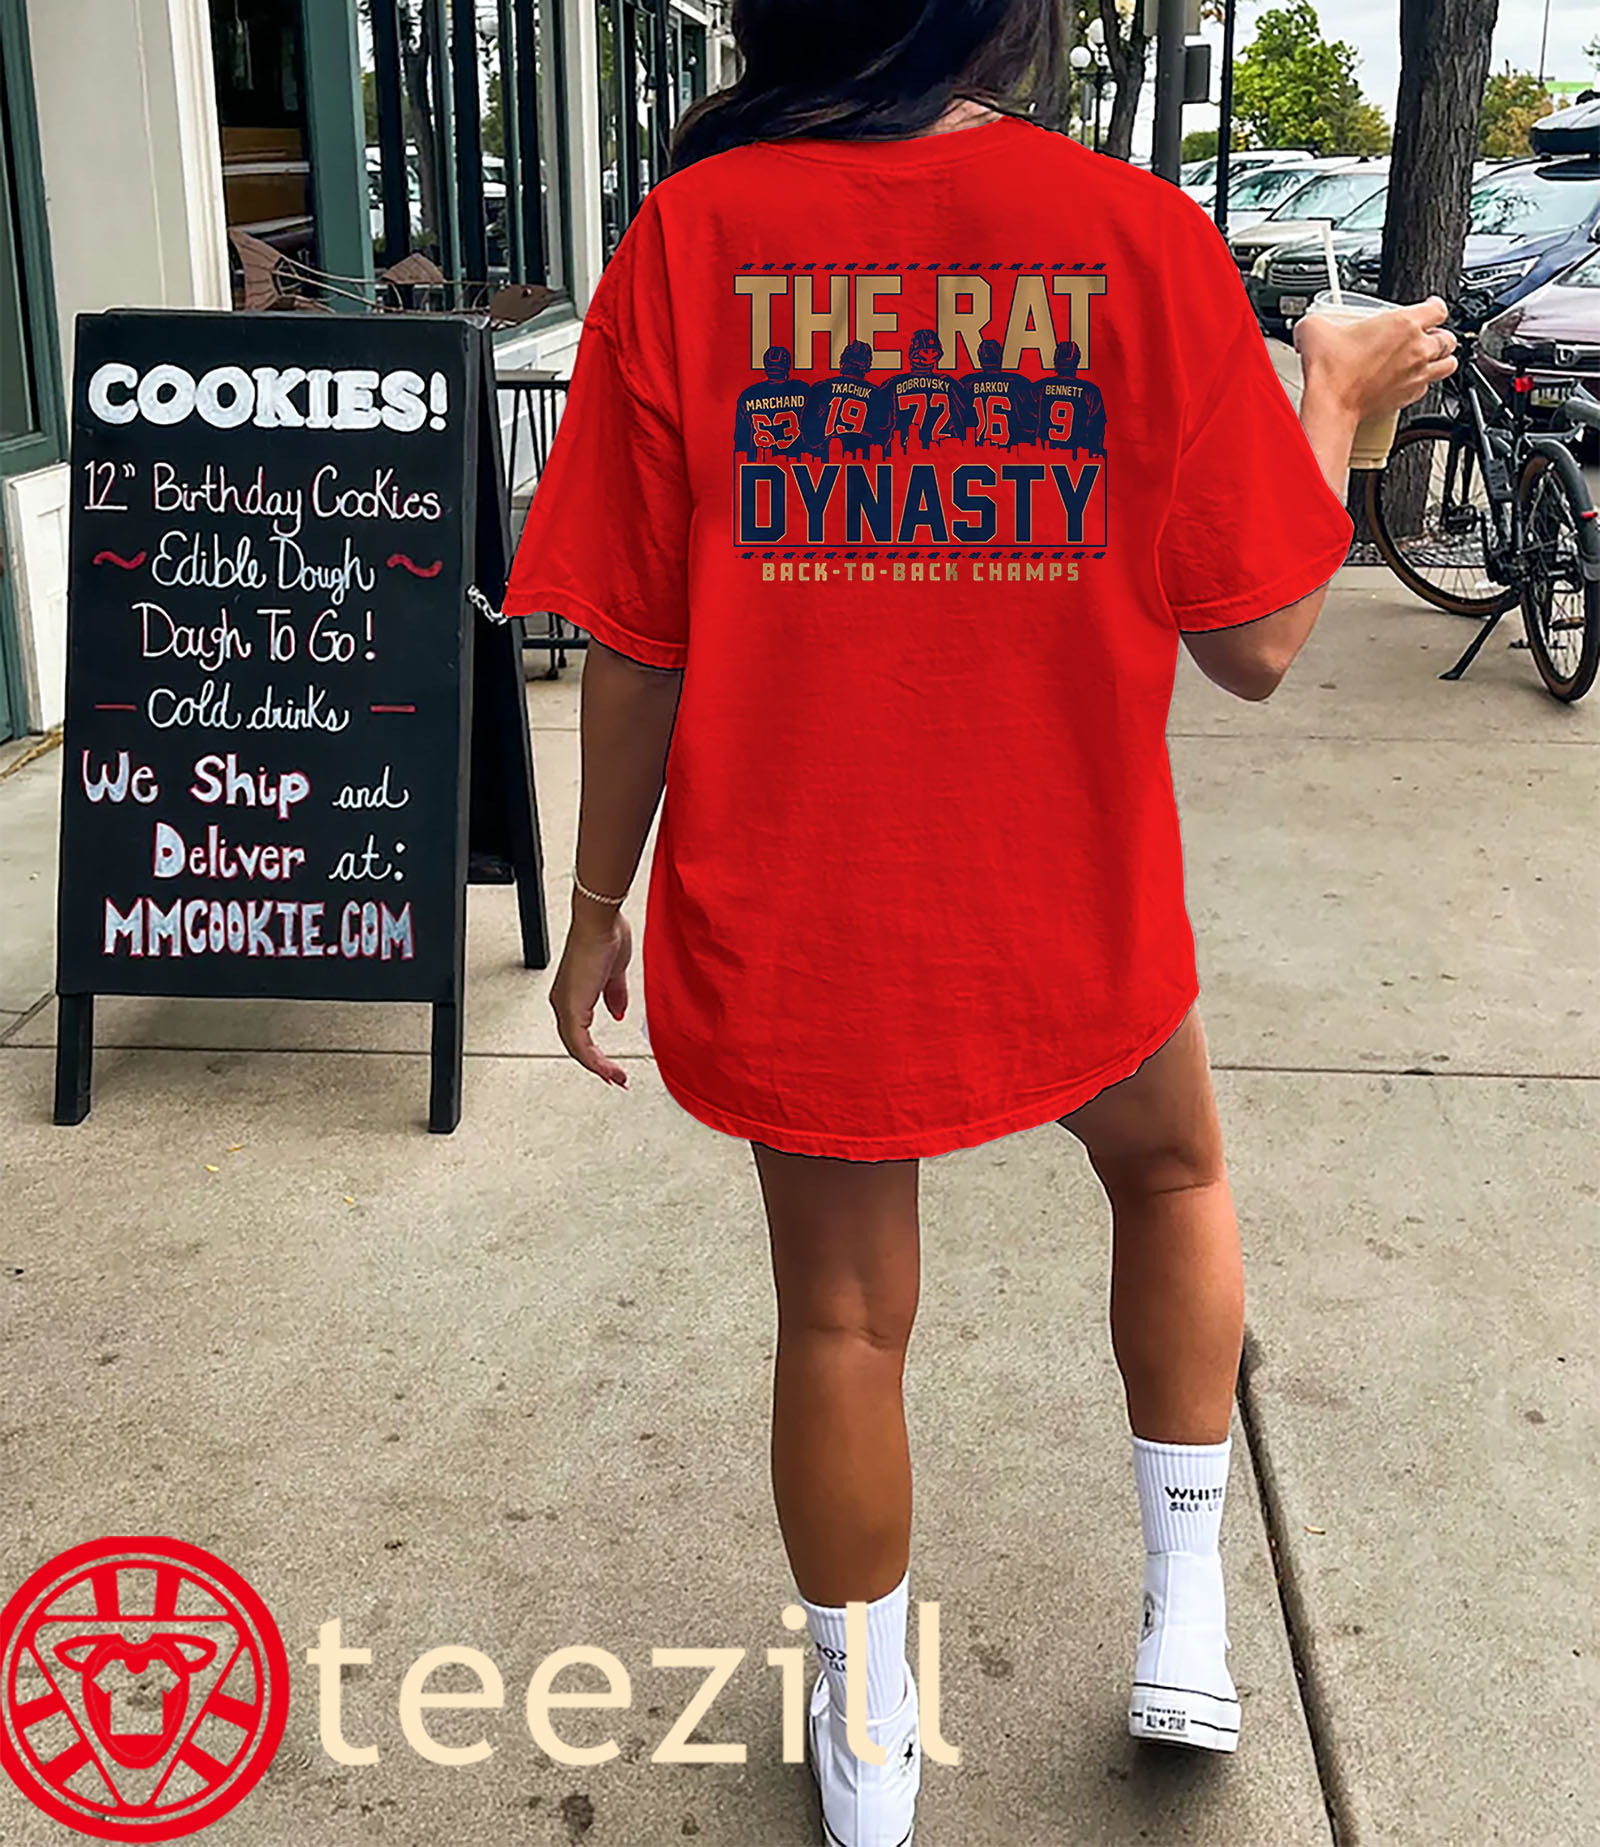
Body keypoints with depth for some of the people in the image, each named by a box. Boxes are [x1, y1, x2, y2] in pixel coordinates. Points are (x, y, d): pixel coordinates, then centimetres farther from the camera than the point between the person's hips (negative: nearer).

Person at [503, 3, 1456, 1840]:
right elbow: (1254, 643, -6)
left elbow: (633, 644, -7)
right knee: (1172, 1169, 30)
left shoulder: (692, 239, -9)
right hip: (1070, 916, 0)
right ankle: (1186, 1619, 35)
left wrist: (599, 900, 7)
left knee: (841, 1315, 18)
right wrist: (1337, 397, 10)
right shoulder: (1145, 241, -11)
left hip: (785, 923, 1)